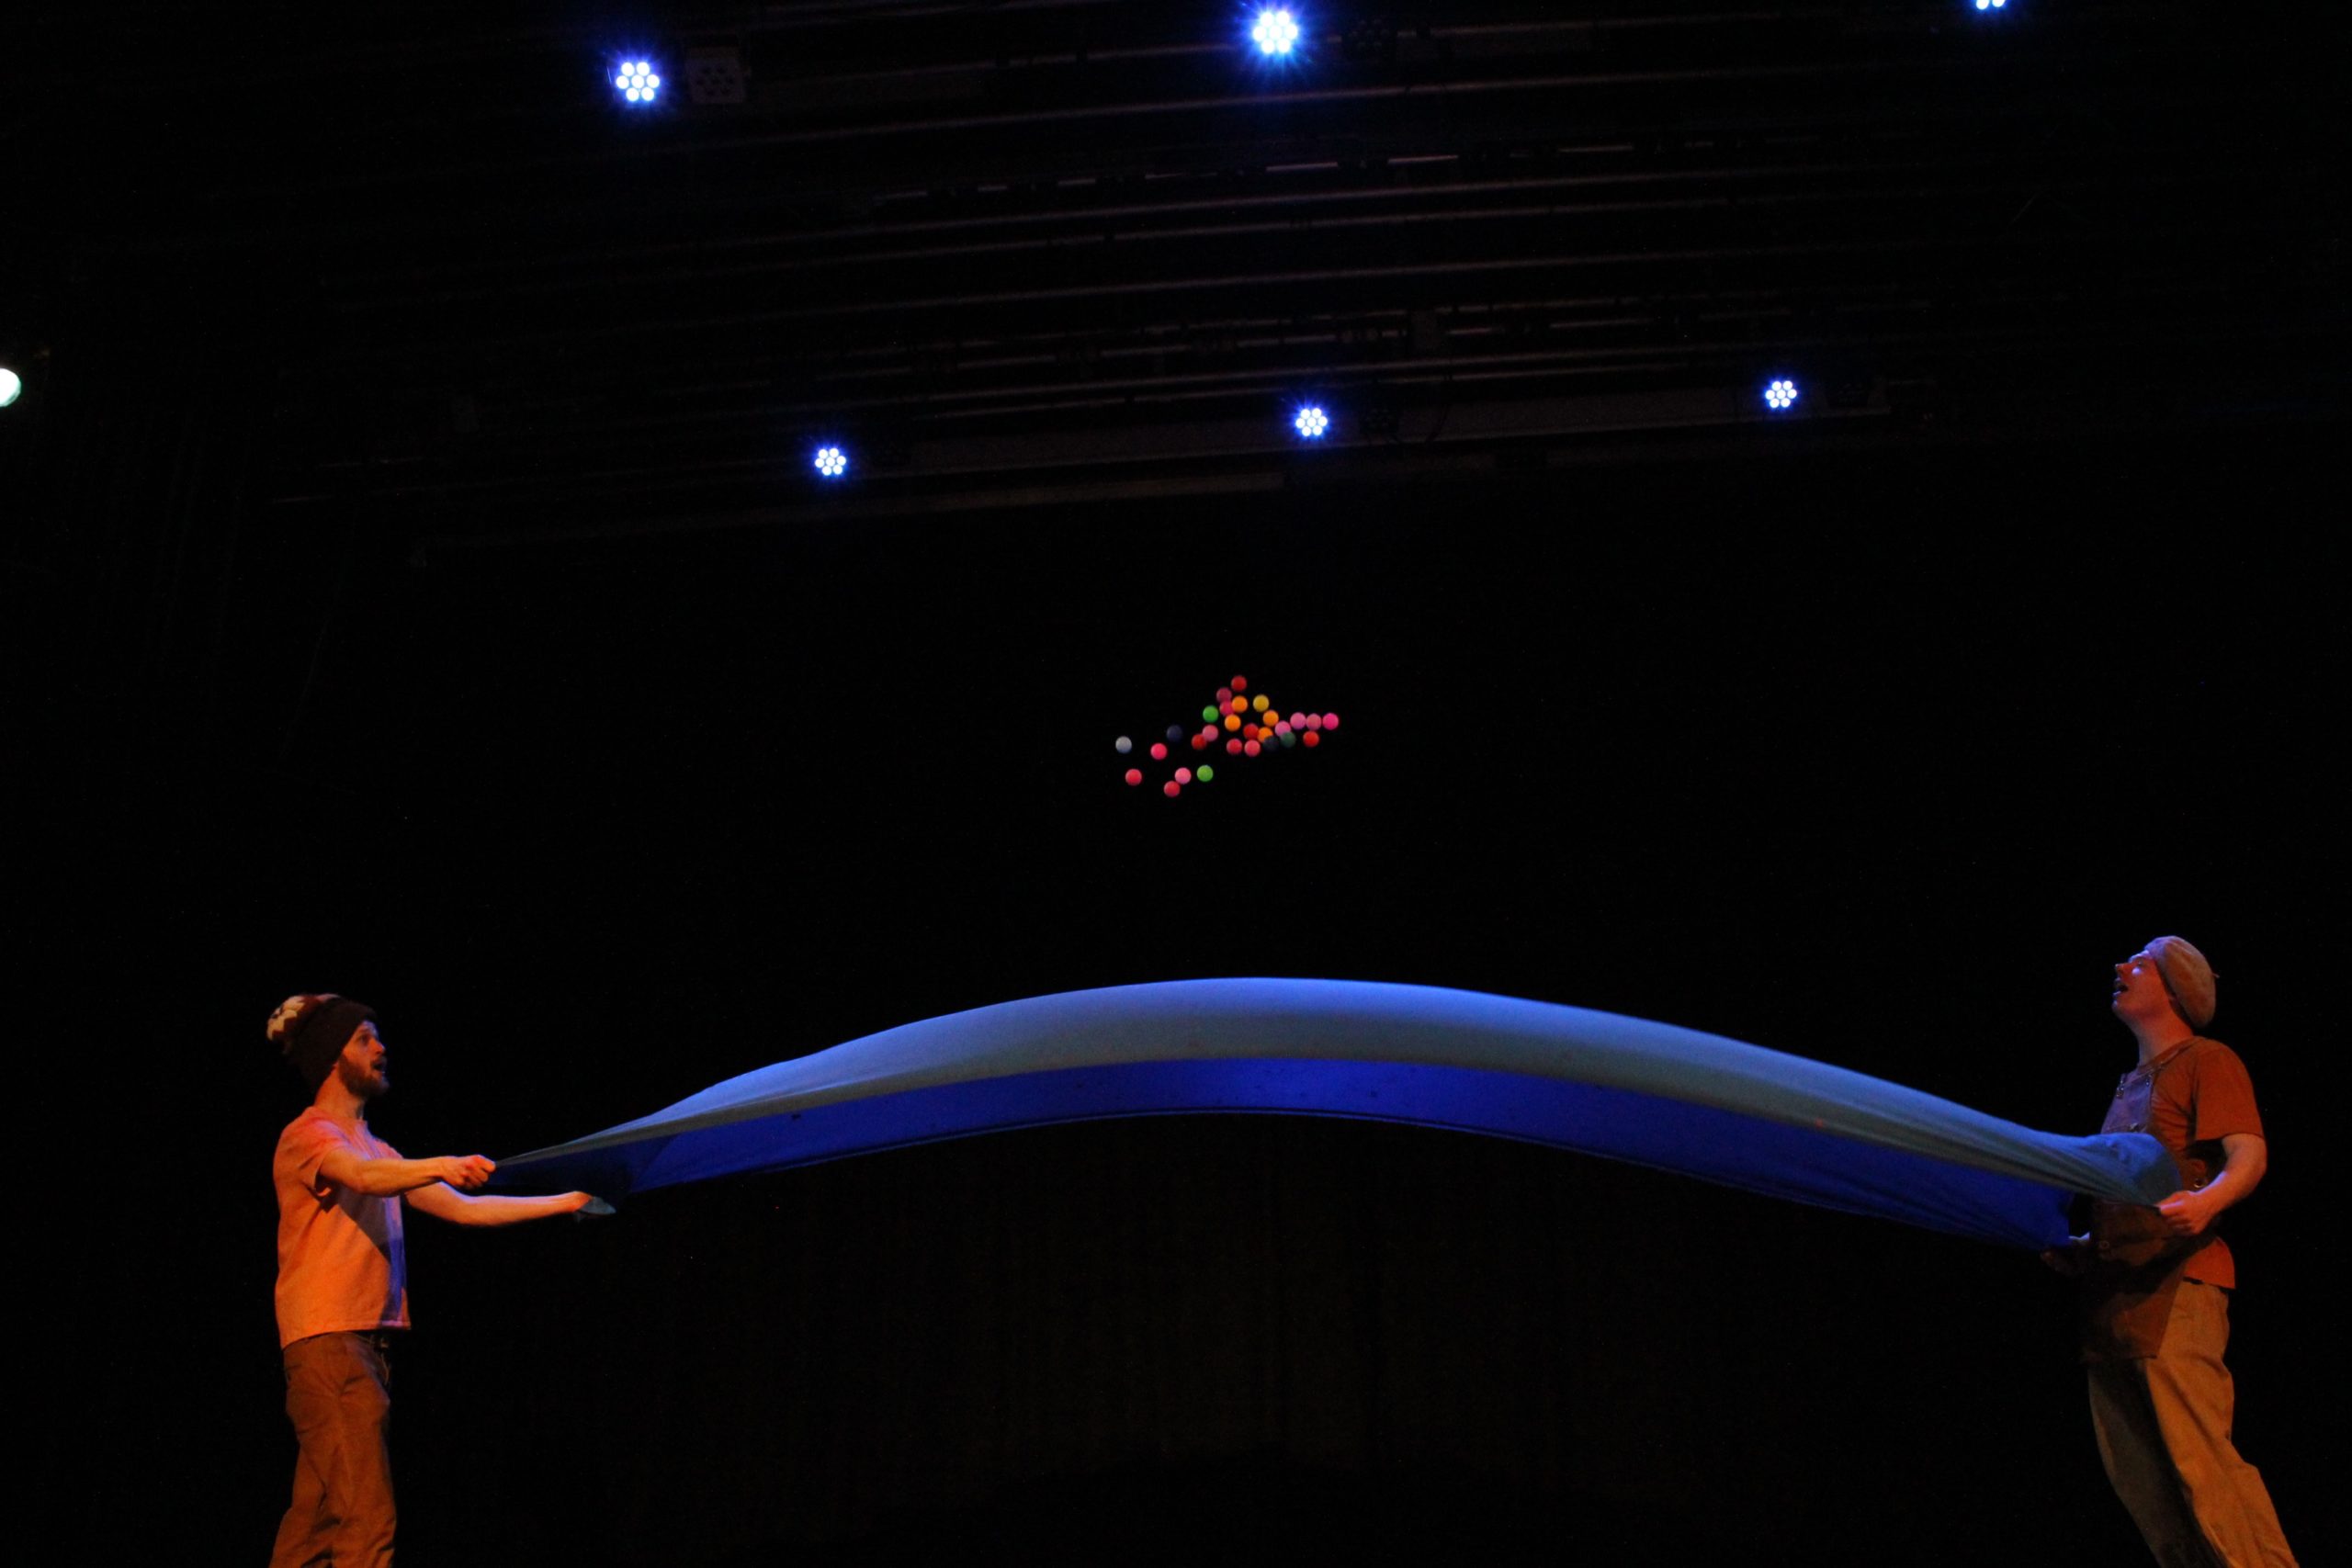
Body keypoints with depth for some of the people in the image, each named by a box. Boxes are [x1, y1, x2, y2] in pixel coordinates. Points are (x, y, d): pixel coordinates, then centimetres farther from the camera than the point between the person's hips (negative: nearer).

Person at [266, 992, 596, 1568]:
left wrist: (567, 1201, 16)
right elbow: (361, 1177, -25)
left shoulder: (378, 1151, 23)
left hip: (372, 1344, 8)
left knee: (317, 1519, 8)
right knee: (368, 1521, -14)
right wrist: (441, 1166, -42)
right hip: (327, 1341, -8)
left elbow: (464, 1210, 21)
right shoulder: (308, 1135, -3)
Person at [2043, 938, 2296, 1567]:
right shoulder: (2130, 1085, 25)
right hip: (2110, 1292, 8)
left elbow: (2249, 1155, -12)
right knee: (2137, 1477, 5)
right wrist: (2076, 1249, 22)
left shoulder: (2206, 1060, 2)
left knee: (2201, 1458, -16)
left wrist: (2206, 1201, -31)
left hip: (2175, 1286, -8)